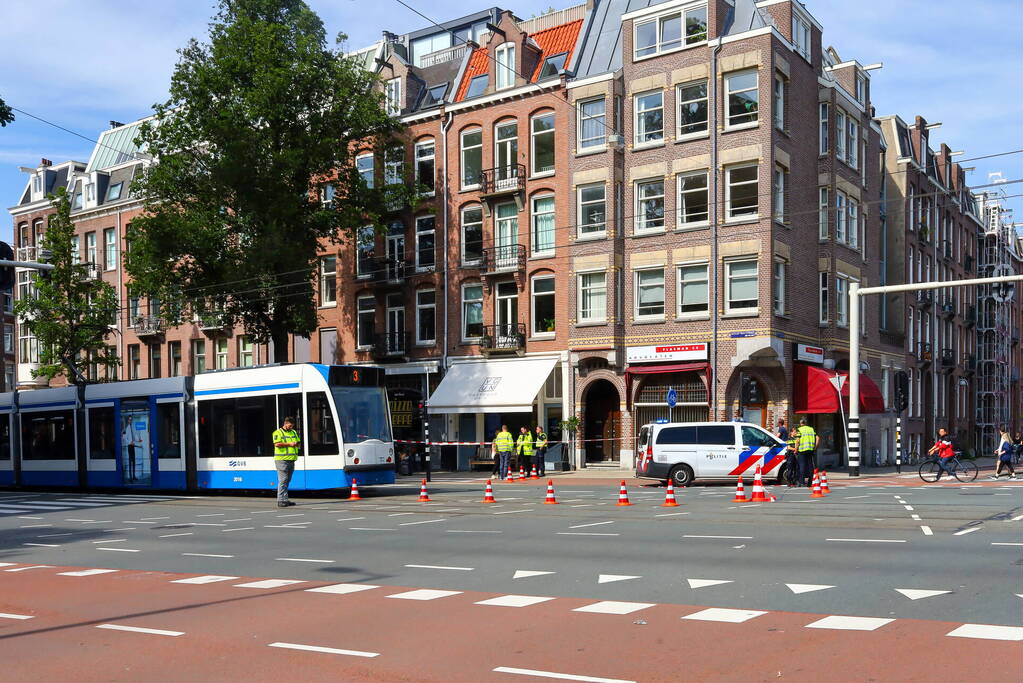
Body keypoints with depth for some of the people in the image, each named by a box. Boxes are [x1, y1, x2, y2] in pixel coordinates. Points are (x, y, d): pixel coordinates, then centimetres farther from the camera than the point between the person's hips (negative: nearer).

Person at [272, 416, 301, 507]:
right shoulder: (278, 433, -4)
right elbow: (277, 444, -16)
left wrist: (296, 443, 1)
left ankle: (284, 500, 14)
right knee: (283, 480, -10)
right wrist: (289, 444, -15)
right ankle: (281, 500, -10)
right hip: (282, 459, -8)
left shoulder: (294, 432, 18)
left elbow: (299, 442, 24)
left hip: (291, 460, 8)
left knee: (287, 481, 10)